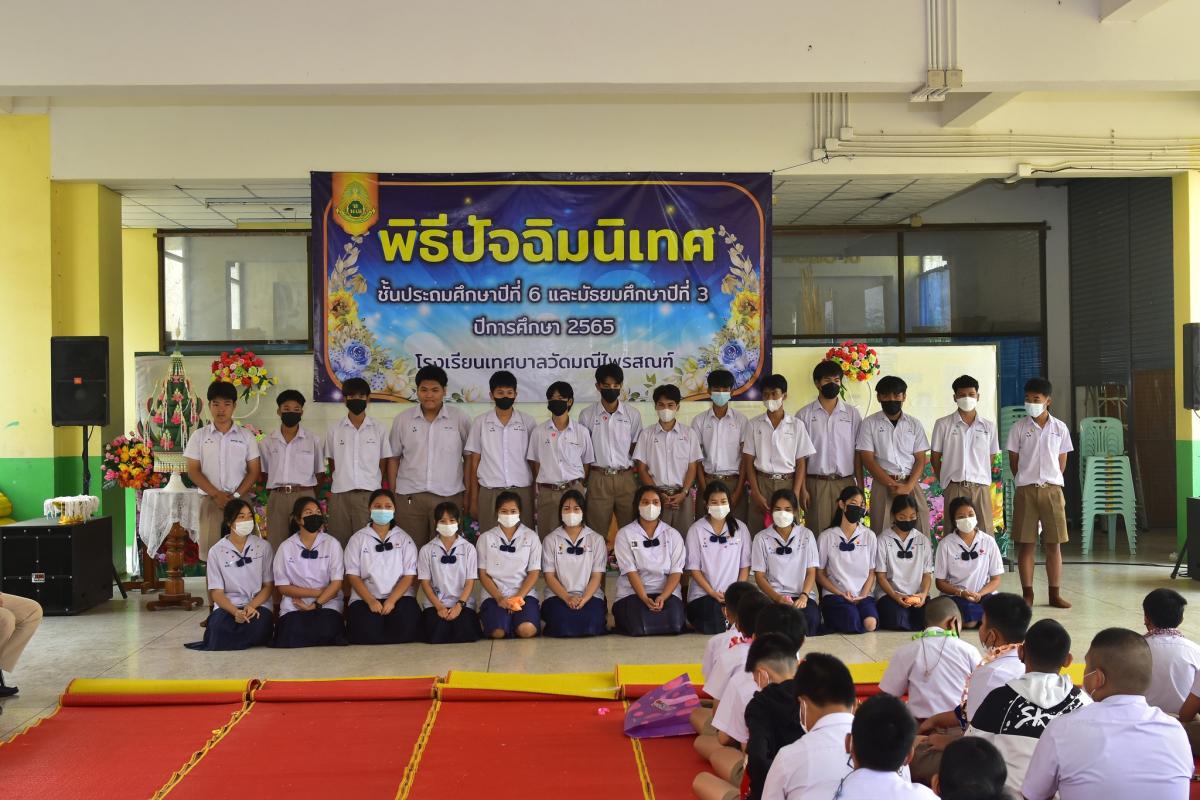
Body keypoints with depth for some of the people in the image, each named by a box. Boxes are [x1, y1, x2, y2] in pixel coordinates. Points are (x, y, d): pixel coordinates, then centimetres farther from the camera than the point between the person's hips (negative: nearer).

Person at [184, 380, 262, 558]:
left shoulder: (246, 436, 7)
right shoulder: (199, 435, 7)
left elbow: (254, 472, 4)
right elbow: (193, 471, 2)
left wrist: (236, 496, -10)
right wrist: (216, 494, -10)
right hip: (210, 501, 0)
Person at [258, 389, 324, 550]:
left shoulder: (313, 441, 5)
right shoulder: (267, 442, 9)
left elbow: (320, 474, 9)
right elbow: (264, 474, 14)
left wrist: (309, 496, 3)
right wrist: (273, 496, 6)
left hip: (304, 497, -1)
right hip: (277, 498, 1)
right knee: (276, 546, -1)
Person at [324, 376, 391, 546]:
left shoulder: (378, 430, 6)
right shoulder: (334, 430, 8)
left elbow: (383, 463, 9)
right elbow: (332, 462, 13)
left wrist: (374, 485, 3)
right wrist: (342, 481, 7)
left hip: (369, 495, -1)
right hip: (340, 495, 1)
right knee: (339, 543, 0)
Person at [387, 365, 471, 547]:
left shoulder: (460, 418, 2)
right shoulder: (402, 419, 7)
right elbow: (393, 458, 11)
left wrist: (469, 493, 3)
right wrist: (392, 494, 7)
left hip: (449, 497, -1)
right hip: (409, 497, 1)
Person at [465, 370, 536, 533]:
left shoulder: (527, 422, 6)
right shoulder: (481, 422, 6)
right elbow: (474, 463, 8)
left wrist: (536, 496, 3)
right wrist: (473, 499, 5)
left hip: (522, 491, 0)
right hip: (489, 493, 0)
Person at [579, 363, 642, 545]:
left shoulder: (632, 414, 4)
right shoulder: (587, 415, 3)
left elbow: (636, 448, 10)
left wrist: (635, 471, 2)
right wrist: (583, 479, 4)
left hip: (626, 477, 1)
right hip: (598, 479, -1)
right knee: (597, 531, 2)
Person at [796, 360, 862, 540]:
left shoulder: (852, 414, 7)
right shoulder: (804, 415, 3)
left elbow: (858, 453, 6)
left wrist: (860, 488, 1)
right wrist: (802, 488, -5)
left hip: (846, 483, 1)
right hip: (816, 483, -1)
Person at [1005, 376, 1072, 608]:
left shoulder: (1060, 428, 5)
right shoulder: (1018, 428, 2)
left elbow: (1061, 462, 10)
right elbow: (1014, 461, 5)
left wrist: (1051, 482, 6)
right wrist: (1024, 482, 5)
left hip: (1052, 489, 1)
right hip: (1026, 490, -1)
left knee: (1053, 544, 3)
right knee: (1026, 544, 1)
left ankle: (1055, 594, 11)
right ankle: (1027, 593, 8)